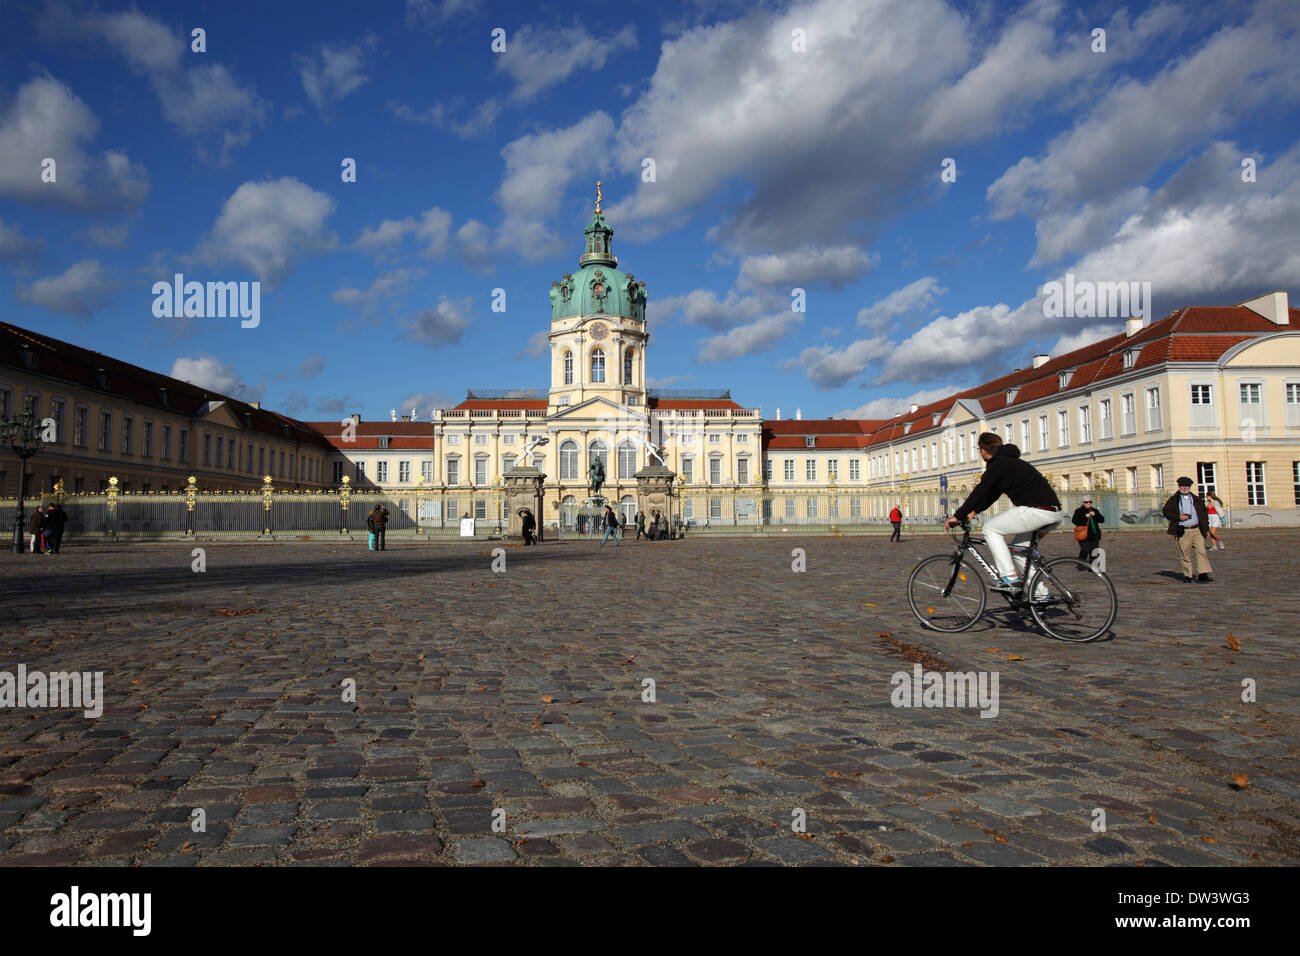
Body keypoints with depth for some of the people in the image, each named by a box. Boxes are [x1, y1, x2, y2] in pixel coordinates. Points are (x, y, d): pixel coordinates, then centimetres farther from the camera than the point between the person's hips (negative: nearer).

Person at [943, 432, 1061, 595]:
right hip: (1054, 513, 10)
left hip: (1037, 511, -10)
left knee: (990, 528, -1)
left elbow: (980, 492, -9)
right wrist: (974, 511, 27)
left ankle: (1010, 578, -7)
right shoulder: (1010, 461, 24)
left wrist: (958, 516, -3)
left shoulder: (998, 464, -6)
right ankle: (1040, 594, 19)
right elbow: (992, 493, 29)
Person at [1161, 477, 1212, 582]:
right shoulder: (1173, 500, 4)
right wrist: (1178, 517, -11)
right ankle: (1187, 576, 12)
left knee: (1201, 551, -10)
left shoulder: (1197, 499, 13)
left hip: (1197, 530, 2)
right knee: (1185, 555, 2)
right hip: (1182, 532, -2)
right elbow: (1165, 511, 2)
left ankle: (1202, 574, -11)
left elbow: (1204, 513, 18)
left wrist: (1206, 528, 12)